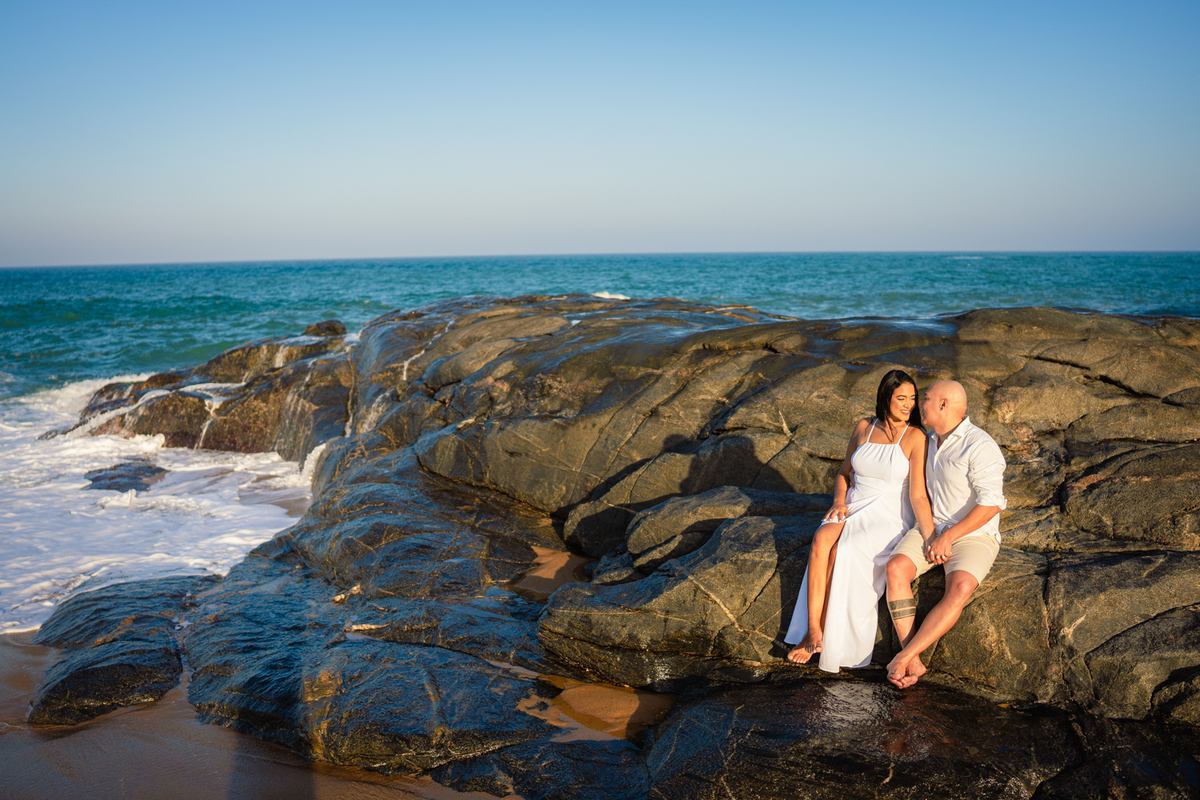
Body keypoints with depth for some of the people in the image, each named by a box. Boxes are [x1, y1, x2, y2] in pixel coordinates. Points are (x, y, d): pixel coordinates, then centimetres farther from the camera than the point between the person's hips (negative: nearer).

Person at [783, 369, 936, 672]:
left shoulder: (915, 437, -8)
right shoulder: (864, 428, 7)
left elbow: (918, 495, -13)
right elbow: (844, 473, 16)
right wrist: (839, 502, -4)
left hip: (890, 517, -4)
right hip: (853, 509, 4)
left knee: (843, 551, -33)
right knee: (821, 540, -31)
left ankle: (823, 634, -19)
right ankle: (813, 631, -34)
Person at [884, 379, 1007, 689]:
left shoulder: (979, 446, -18)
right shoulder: (933, 440, 9)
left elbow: (991, 504, -24)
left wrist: (948, 537, -22)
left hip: (974, 537, -6)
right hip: (931, 529, 6)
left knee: (959, 590, -36)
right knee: (895, 568, -24)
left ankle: (901, 659, -29)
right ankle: (913, 662, -26)